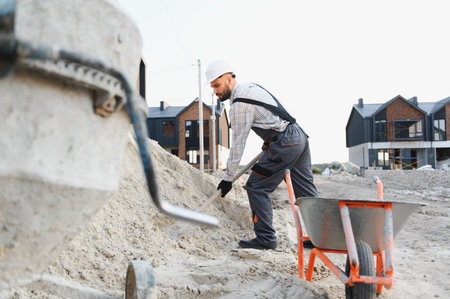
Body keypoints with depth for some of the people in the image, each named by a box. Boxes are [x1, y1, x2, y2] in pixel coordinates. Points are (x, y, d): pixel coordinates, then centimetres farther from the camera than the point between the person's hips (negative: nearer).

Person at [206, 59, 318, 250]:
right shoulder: (251, 86, 15)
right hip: (298, 135, 10)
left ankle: (266, 238, 1)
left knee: (256, 187, -2)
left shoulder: (239, 104, -13)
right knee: (306, 190, 13)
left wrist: (228, 178, -6)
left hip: (284, 144, -10)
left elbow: (238, 144, -12)